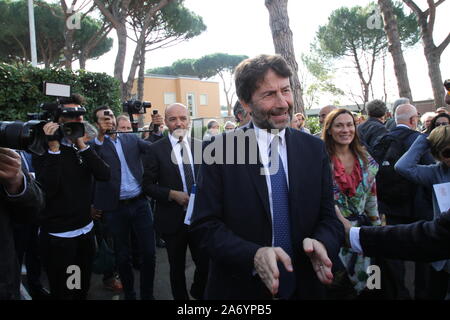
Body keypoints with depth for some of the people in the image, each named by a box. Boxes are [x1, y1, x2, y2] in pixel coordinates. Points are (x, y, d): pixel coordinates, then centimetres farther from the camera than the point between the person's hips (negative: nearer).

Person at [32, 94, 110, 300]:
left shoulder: (84, 148, 6)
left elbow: (105, 175, -10)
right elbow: (47, 189, -23)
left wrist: (82, 145, -17)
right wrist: (54, 148, -25)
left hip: (86, 230, 5)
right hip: (57, 236, -5)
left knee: (83, 289, 19)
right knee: (61, 292, 9)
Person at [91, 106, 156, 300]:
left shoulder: (131, 139, 10)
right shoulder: (95, 144, 2)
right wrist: (100, 138, -16)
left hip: (139, 203, 2)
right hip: (115, 208, -2)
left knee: (149, 253, 6)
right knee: (122, 256, 13)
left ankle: (147, 294, 24)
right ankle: (129, 294, 32)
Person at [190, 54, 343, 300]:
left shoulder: (314, 149, -3)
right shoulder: (220, 150, -12)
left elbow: (328, 218, 0)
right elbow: (205, 225, -12)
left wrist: (321, 243, -21)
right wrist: (253, 255, -27)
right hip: (240, 287, -3)